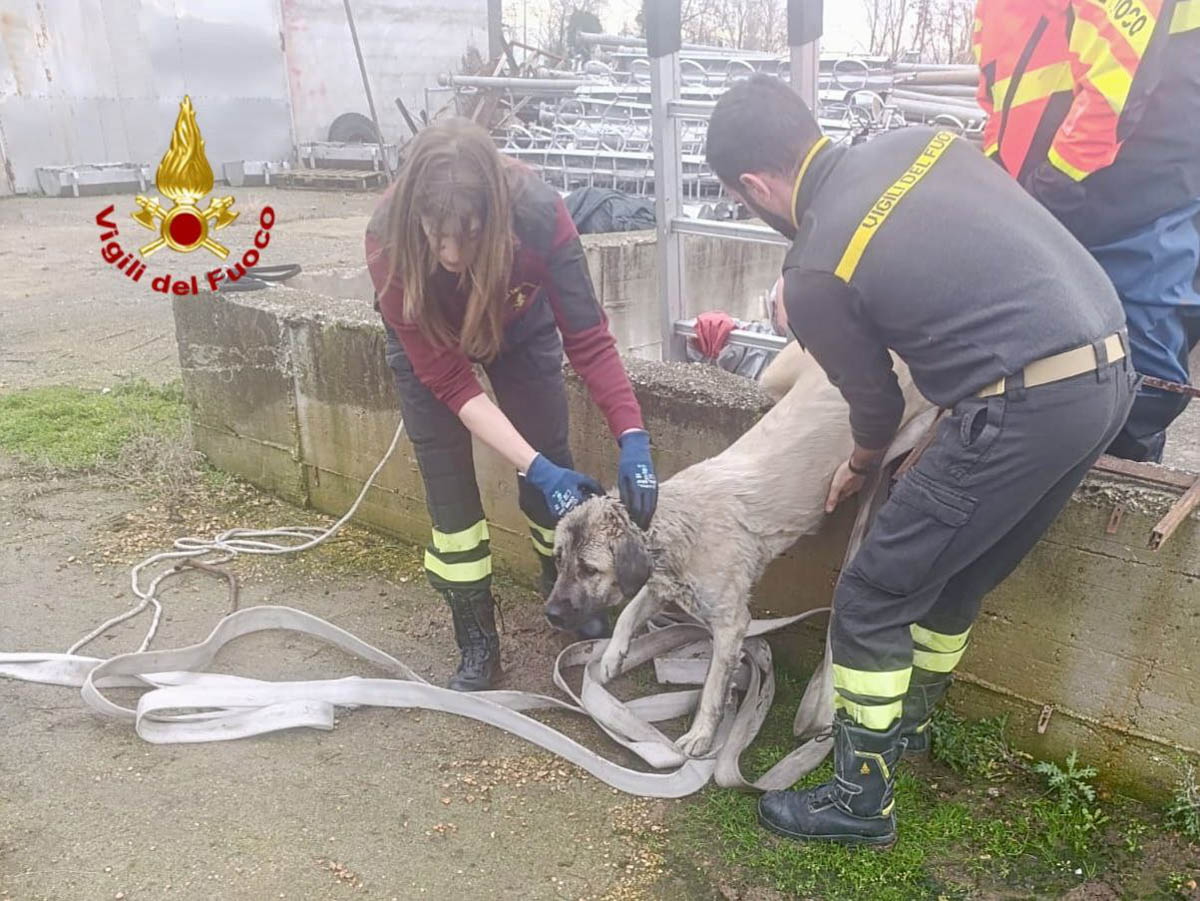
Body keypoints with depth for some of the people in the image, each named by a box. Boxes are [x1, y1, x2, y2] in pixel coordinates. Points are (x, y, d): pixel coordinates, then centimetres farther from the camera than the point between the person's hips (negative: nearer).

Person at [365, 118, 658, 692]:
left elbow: (588, 338, -31)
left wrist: (633, 439, -43)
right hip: (428, 339, -1)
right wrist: (536, 469, -39)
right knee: (448, 484, -5)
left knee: (553, 458, 1)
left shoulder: (539, 213, -38)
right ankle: (478, 645, 10)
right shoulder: (389, 244, -38)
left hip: (520, 325, 1)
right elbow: (449, 379, -33)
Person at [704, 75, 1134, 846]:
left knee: (872, 600, 5)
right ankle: (908, 721, 44)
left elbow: (878, 405, 4)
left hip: (1027, 407, -8)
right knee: (955, 577, 24)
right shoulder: (918, 142, 8)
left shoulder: (815, 273, -9)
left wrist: (860, 470, 26)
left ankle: (861, 799, 19)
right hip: (1111, 371, 8)